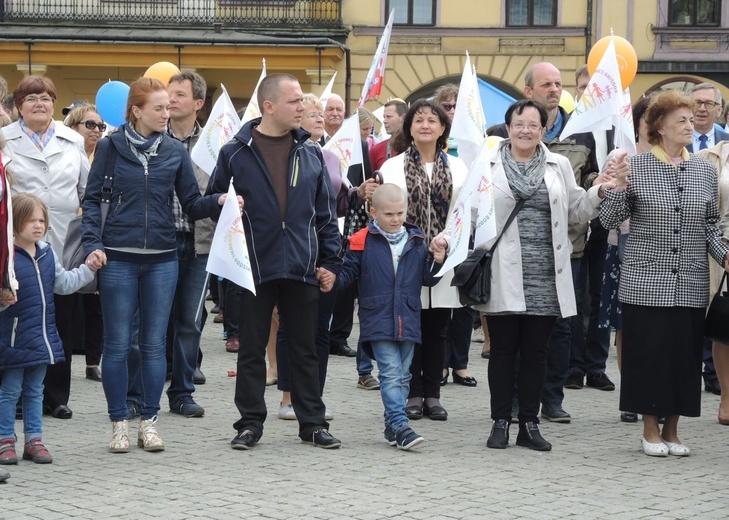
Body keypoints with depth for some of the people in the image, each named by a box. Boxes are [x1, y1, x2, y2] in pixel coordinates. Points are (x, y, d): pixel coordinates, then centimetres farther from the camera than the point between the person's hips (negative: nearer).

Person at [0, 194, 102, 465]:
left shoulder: (47, 254, 8)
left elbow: (64, 283, 20)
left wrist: (88, 268, 14)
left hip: (42, 336, 7)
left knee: (34, 391, 14)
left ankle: (34, 440, 20)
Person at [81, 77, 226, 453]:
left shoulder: (175, 151, 6)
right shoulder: (111, 147, 0)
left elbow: (191, 204, 8)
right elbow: (92, 199, 2)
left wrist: (218, 201, -12)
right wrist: (92, 243, -10)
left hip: (161, 258, 2)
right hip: (118, 257, -2)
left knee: (154, 343, 6)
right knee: (118, 344, 1)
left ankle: (149, 422, 14)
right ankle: (119, 424, 10)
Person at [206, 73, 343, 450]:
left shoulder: (311, 153, 8)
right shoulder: (235, 153, -2)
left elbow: (326, 213, 11)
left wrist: (329, 261, 6)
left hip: (302, 269, 3)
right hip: (254, 267, -2)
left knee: (305, 348, 9)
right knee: (252, 349, 6)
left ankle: (312, 422, 16)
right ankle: (250, 423, 14)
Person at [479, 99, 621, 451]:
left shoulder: (559, 166, 12)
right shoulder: (488, 165, 4)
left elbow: (576, 211, 15)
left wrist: (601, 191, -1)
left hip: (545, 277, 3)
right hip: (504, 275, -2)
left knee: (536, 352, 6)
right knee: (503, 350, 1)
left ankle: (529, 425, 13)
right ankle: (500, 422, 9)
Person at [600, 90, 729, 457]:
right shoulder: (635, 168, -2)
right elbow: (609, 220, -1)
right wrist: (618, 190, -19)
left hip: (691, 285, 3)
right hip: (646, 281, -3)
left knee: (685, 353, 4)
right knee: (648, 351, -1)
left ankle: (672, 430, 16)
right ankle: (651, 430, 12)